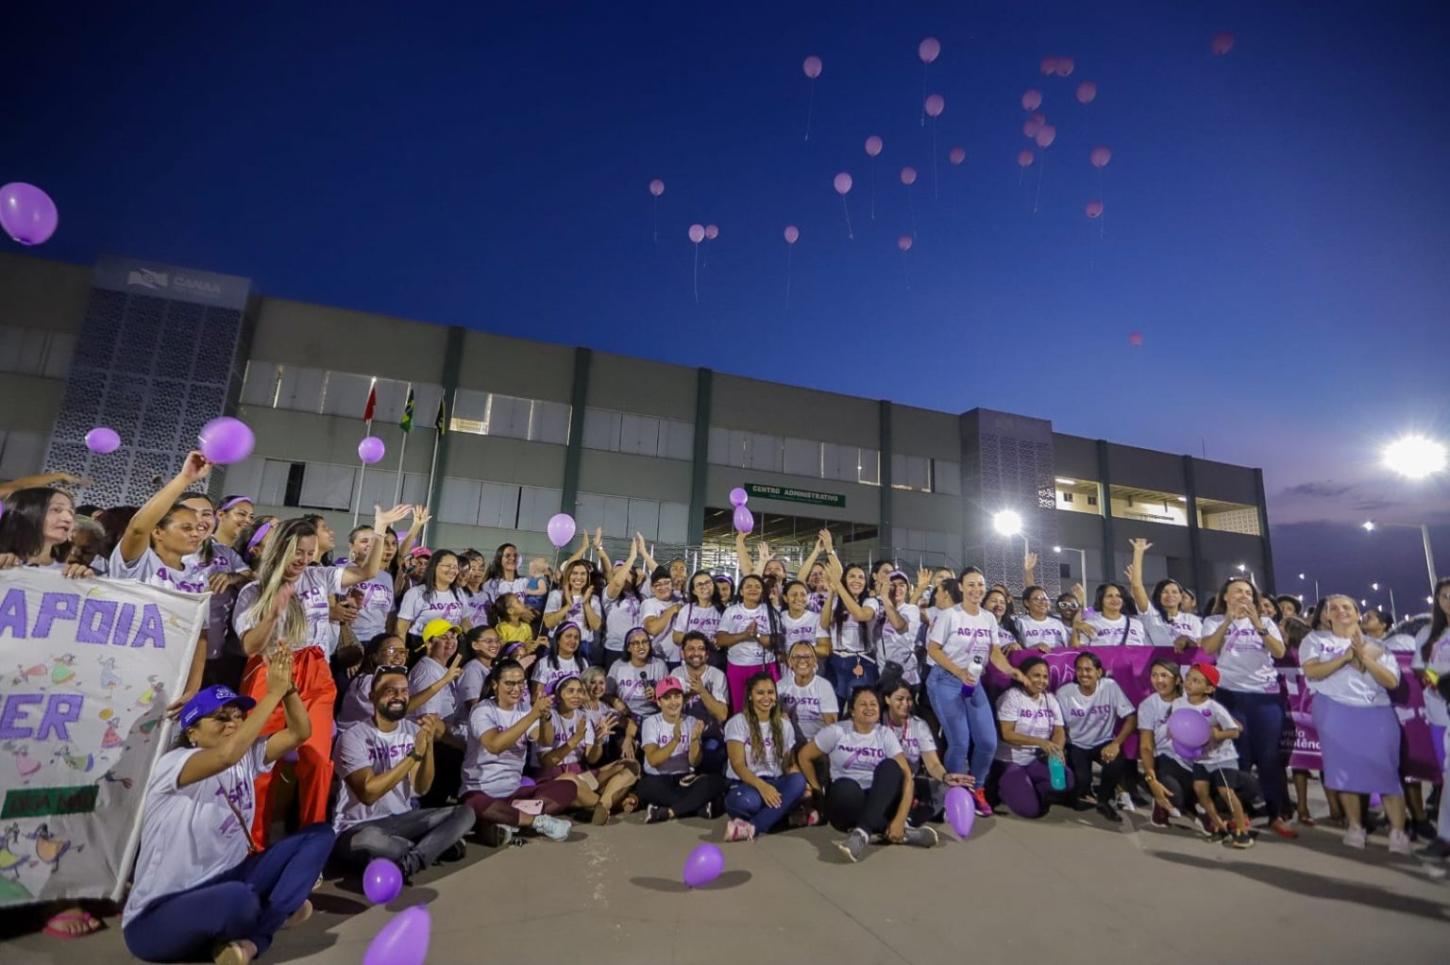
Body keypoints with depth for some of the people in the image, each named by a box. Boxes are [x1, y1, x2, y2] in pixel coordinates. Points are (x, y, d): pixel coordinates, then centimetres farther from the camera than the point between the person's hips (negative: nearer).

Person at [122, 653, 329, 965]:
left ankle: (250, 939, -12)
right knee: (238, 898, -40)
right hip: (159, 917, -7)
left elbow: (299, 732, -5)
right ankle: (277, 914, -4)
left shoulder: (247, 758, 3)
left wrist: (287, 687, -20)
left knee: (319, 834, -5)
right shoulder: (173, 764, -17)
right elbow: (227, 753, -39)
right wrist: (273, 692, -36)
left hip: (222, 886, 7)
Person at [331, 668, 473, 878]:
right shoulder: (354, 737, -14)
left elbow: (421, 789, -7)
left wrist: (429, 743, -22)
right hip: (358, 828, -5)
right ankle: (437, 845, -12)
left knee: (465, 813, -11)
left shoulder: (413, 730, 1)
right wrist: (415, 754, -30)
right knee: (371, 839, -39)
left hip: (401, 819, 5)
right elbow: (368, 793, -25)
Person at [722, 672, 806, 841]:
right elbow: (737, 765, -12)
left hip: (775, 784, 5)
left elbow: (790, 764, 8)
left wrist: (800, 788, -14)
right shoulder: (738, 722, -4)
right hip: (745, 784, -4)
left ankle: (752, 827, -31)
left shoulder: (784, 725, 10)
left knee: (798, 781, -30)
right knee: (748, 801, -40)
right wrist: (761, 785, -29)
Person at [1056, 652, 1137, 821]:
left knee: (1117, 763, -32)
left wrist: (1116, 743, -27)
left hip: (1103, 743, 0)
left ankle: (1103, 801, -2)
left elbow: (1131, 718, -14)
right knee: (1081, 779, -26)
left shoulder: (1110, 687, -13)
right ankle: (1079, 800, 15)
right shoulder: (1064, 692, -12)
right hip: (1076, 745, 0)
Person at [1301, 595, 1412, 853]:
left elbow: (1392, 681, 1)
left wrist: (1363, 655, -9)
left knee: (1386, 770, -3)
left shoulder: (1376, 646, 12)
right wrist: (1345, 657, -13)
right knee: (1344, 768, -1)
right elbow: (1311, 671, -8)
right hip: (1335, 711, -1)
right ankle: (1355, 826, 9)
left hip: (1376, 712, 2)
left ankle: (1398, 832, 5)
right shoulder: (1316, 639, 6)